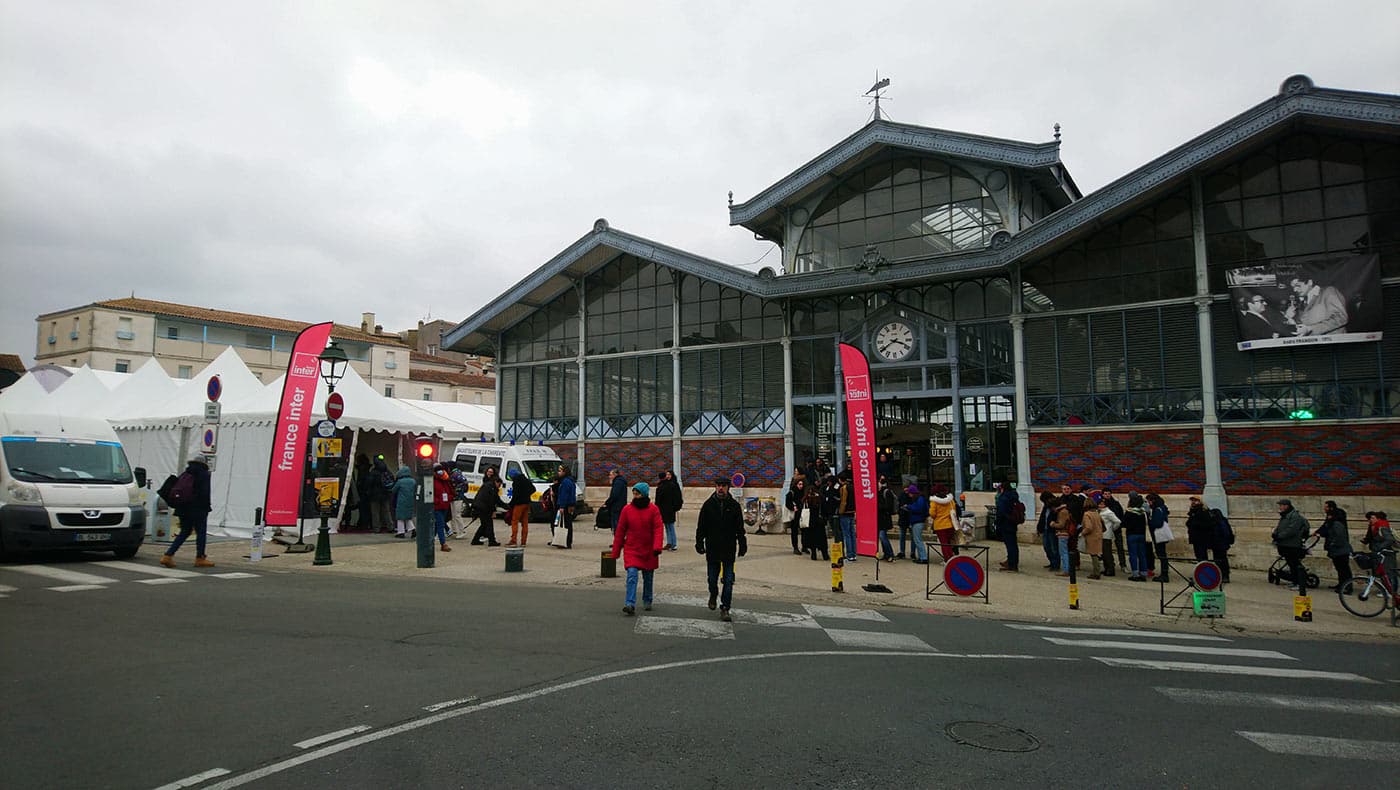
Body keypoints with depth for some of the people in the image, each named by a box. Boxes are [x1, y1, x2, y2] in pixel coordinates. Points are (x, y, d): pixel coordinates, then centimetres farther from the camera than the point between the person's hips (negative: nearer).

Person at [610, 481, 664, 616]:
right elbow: (620, 531, 3)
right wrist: (616, 551, 4)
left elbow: (658, 529, -9)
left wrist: (658, 546, -24)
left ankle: (647, 601, 34)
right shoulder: (626, 510, -2)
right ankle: (630, 605, -21)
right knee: (632, 575, -16)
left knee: (648, 578, 15)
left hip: (648, 550, 1)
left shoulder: (653, 510, -5)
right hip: (631, 550, -1)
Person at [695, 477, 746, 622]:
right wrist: (699, 543, -2)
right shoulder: (708, 505, 0)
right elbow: (701, 527, 3)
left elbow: (740, 528, 5)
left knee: (728, 581, -1)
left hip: (729, 550, 0)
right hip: (712, 549, 0)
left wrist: (742, 545, 2)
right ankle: (713, 595, 41)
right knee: (712, 578, 11)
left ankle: (725, 608, 7)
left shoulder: (734, 506, 0)